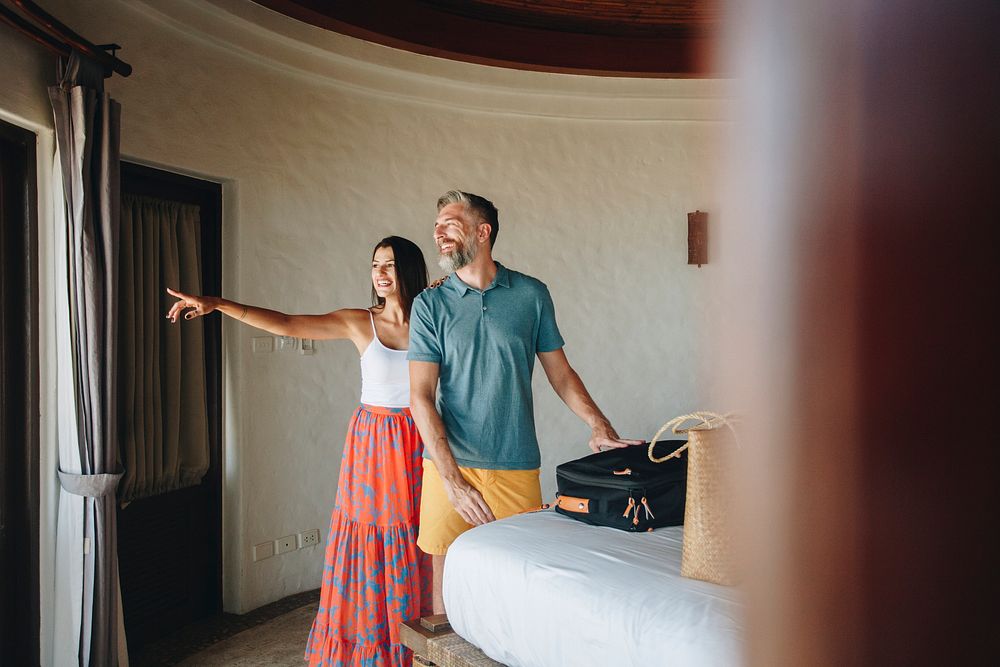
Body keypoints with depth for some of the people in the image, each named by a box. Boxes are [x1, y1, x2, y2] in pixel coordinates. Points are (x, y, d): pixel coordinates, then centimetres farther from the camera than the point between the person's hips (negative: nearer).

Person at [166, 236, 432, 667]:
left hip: (419, 446, 0)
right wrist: (220, 305, -15)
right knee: (368, 547, 6)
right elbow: (286, 325, -7)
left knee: (414, 551, 8)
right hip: (373, 443, 0)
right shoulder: (360, 323, -1)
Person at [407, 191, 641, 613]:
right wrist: (453, 480, -14)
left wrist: (599, 426, -4)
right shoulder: (430, 305, 0)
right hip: (449, 465, 0)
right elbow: (420, 397, -6)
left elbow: (560, 373, 10)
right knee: (447, 573, 8)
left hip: (516, 467, 1)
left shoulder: (531, 294, 3)